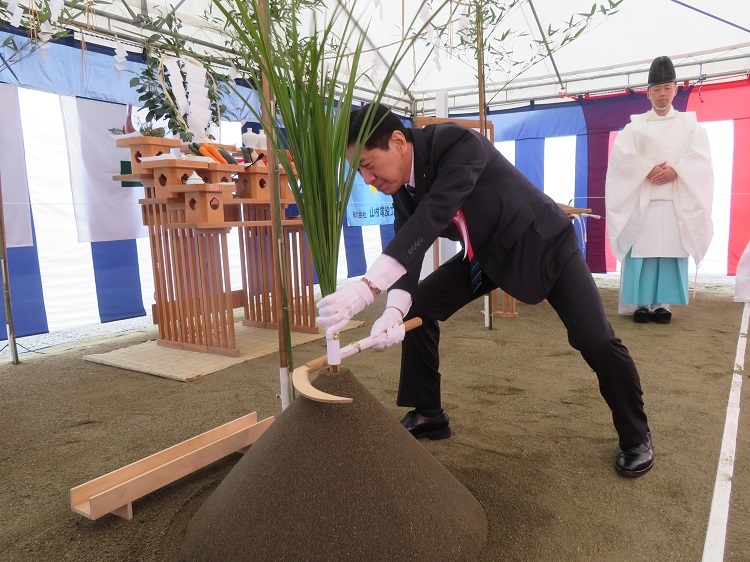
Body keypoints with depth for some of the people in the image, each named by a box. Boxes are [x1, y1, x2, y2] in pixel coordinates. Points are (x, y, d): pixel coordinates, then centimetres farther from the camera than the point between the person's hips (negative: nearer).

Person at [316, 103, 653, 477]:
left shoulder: (458, 143, -33)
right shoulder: (401, 183, -11)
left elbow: (433, 217, -46)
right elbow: (404, 245, -18)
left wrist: (367, 287, -55)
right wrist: (395, 308, -38)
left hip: (544, 243, -6)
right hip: (488, 252, 6)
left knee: (596, 340, -15)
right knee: (418, 308, -2)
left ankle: (635, 436, 13)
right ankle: (428, 415, 14)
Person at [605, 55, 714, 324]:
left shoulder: (690, 124, 15)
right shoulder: (635, 125, 12)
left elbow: (700, 158, 1)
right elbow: (621, 155, -4)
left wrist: (675, 170, -16)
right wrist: (648, 170, -17)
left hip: (676, 201, 1)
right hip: (641, 199, -1)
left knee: (671, 253, -3)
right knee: (641, 252, -7)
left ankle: (662, 304, 1)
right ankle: (641, 303, -2)